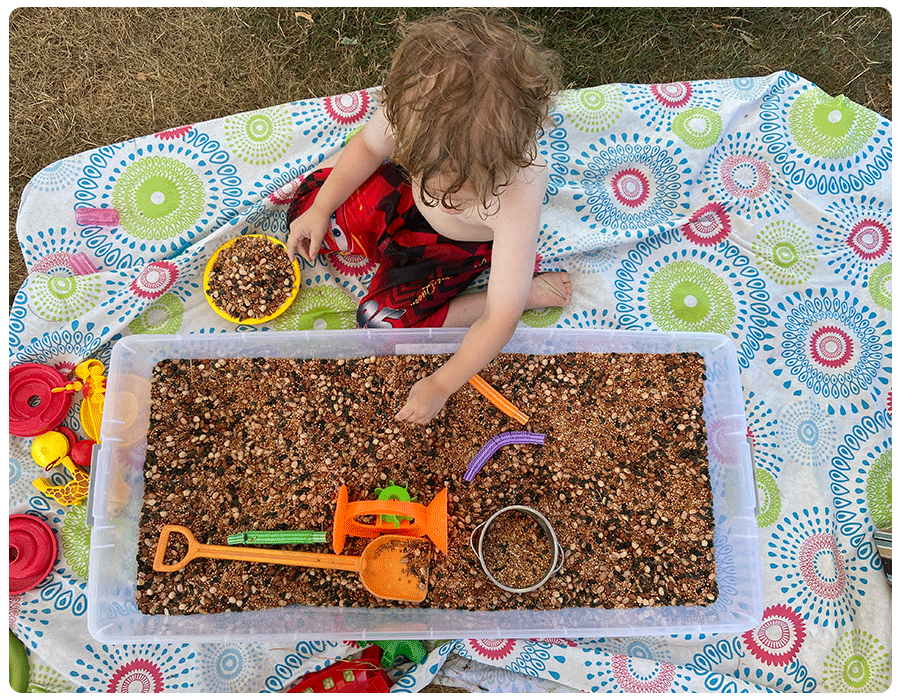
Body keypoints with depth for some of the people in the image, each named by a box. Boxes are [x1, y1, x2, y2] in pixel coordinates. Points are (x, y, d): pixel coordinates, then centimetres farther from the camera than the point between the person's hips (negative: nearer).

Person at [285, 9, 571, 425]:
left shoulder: (519, 200, -46)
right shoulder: (416, 103, -36)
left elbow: (500, 318, -37)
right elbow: (369, 145, -10)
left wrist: (441, 385, -30)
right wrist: (320, 209, -7)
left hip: (455, 248, -4)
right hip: (403, 197, 5)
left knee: (383, 323, -12)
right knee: (305, 210, 6)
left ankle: (529, 290, -1)